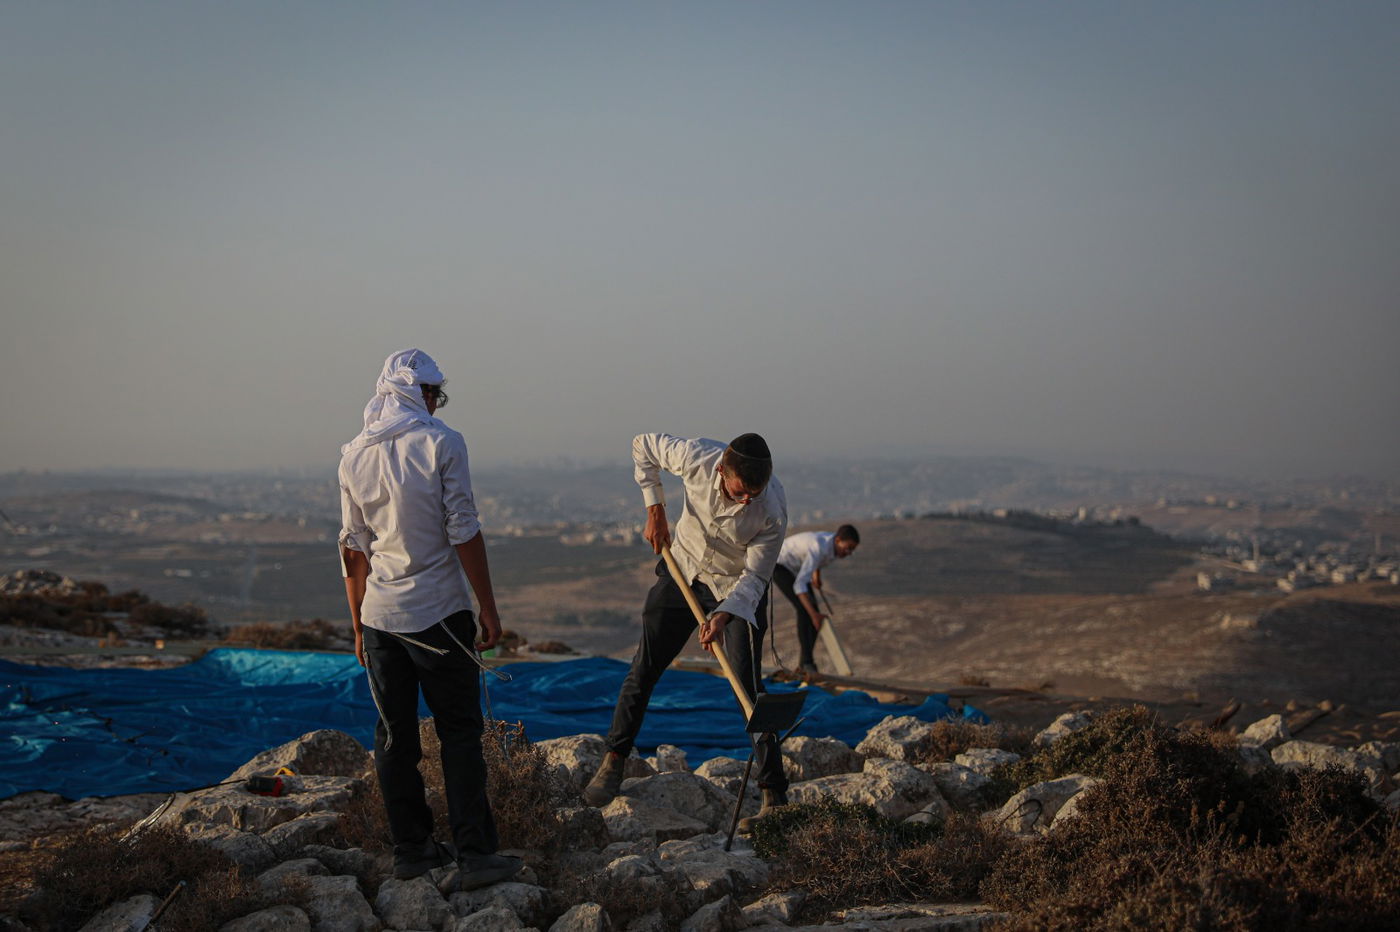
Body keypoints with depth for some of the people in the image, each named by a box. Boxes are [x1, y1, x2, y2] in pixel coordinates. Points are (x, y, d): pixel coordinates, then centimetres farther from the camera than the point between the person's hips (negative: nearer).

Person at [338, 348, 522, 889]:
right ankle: (474, 855, -1)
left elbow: (352, 549, 11)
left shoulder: (354, 455, 6)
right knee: (460, 735, 2)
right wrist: (488, 608, -3)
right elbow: (464, 534, -10)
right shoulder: (441, 444, -8)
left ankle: (411, 850, 16)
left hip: (379, 618, 5)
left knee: (394, 738, 11)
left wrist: (359, 626, 17)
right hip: (439, 615, -4)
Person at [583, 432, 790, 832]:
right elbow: (644, 445, -7)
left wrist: (723, 616, -37)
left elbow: (755, 576, -22)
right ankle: (613, 762, 22)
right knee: (644, 668, 5)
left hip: (738, 591, -3)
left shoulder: (773, 510, -32)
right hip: (683, 571, 3)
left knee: (748, 686, -12)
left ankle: (775, 796, -10)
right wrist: (654, 509, -10)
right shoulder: (697, 458, -28)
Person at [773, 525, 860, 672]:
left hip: (795, 570, 9)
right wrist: (814, 614, -46)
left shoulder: (834, 541, -10)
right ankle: (807, 662, -20)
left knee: (812, 612, -2)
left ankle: (804, 663, 6)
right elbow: (799, 585, -41)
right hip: (779, 566, -9)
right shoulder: (819, 548, -36)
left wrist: (816, 575, 18)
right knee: (805, 610, -23)